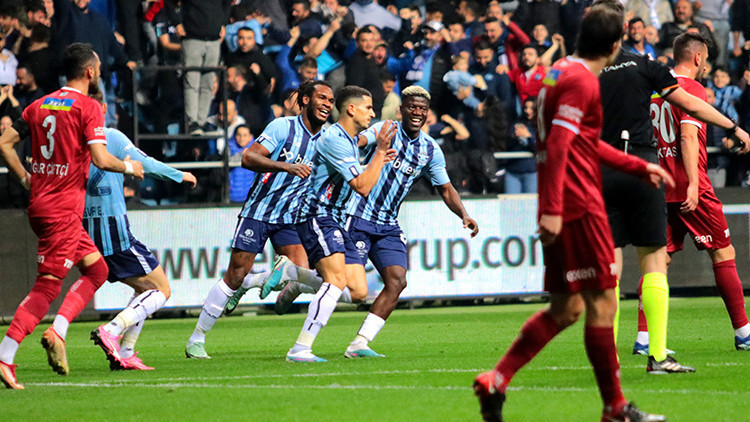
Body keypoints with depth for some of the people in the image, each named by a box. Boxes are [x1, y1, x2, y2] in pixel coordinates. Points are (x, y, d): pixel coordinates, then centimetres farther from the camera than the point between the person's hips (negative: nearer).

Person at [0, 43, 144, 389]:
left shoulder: (40, 105, 12)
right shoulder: (88, 108, -9)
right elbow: (101, 159, -16)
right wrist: (129, 167, 2)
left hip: (40, 203, 8)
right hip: (63, 209, -8)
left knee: (97, 269, 16)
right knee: (47, 286, -9)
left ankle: (57, 331, 5)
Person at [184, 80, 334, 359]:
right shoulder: (283, 127, -10)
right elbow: (248, 158, -18)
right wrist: (286, 166, -28)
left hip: (289, 218, 5)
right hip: (258, 210, -5)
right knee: (234, 276, -5)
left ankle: (246, 284, 11)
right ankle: (197, 339, 8)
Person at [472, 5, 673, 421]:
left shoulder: (562, 72, 17)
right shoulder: (582, 82, -13)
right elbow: (558, 146, -22)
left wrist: (640, 166, 32)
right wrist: (552, 209, -26)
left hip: (561, 210, 10)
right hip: (578, 206, -10)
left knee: (565, 308, 12)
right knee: (602, 302, -3)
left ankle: (495, 380, 7)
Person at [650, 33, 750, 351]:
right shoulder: (692, 89, -9)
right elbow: (688, 136, -20)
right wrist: (693, 184, -25)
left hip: (660, 189, 6)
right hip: (691, 191, -6)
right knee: (723, 253, 4)